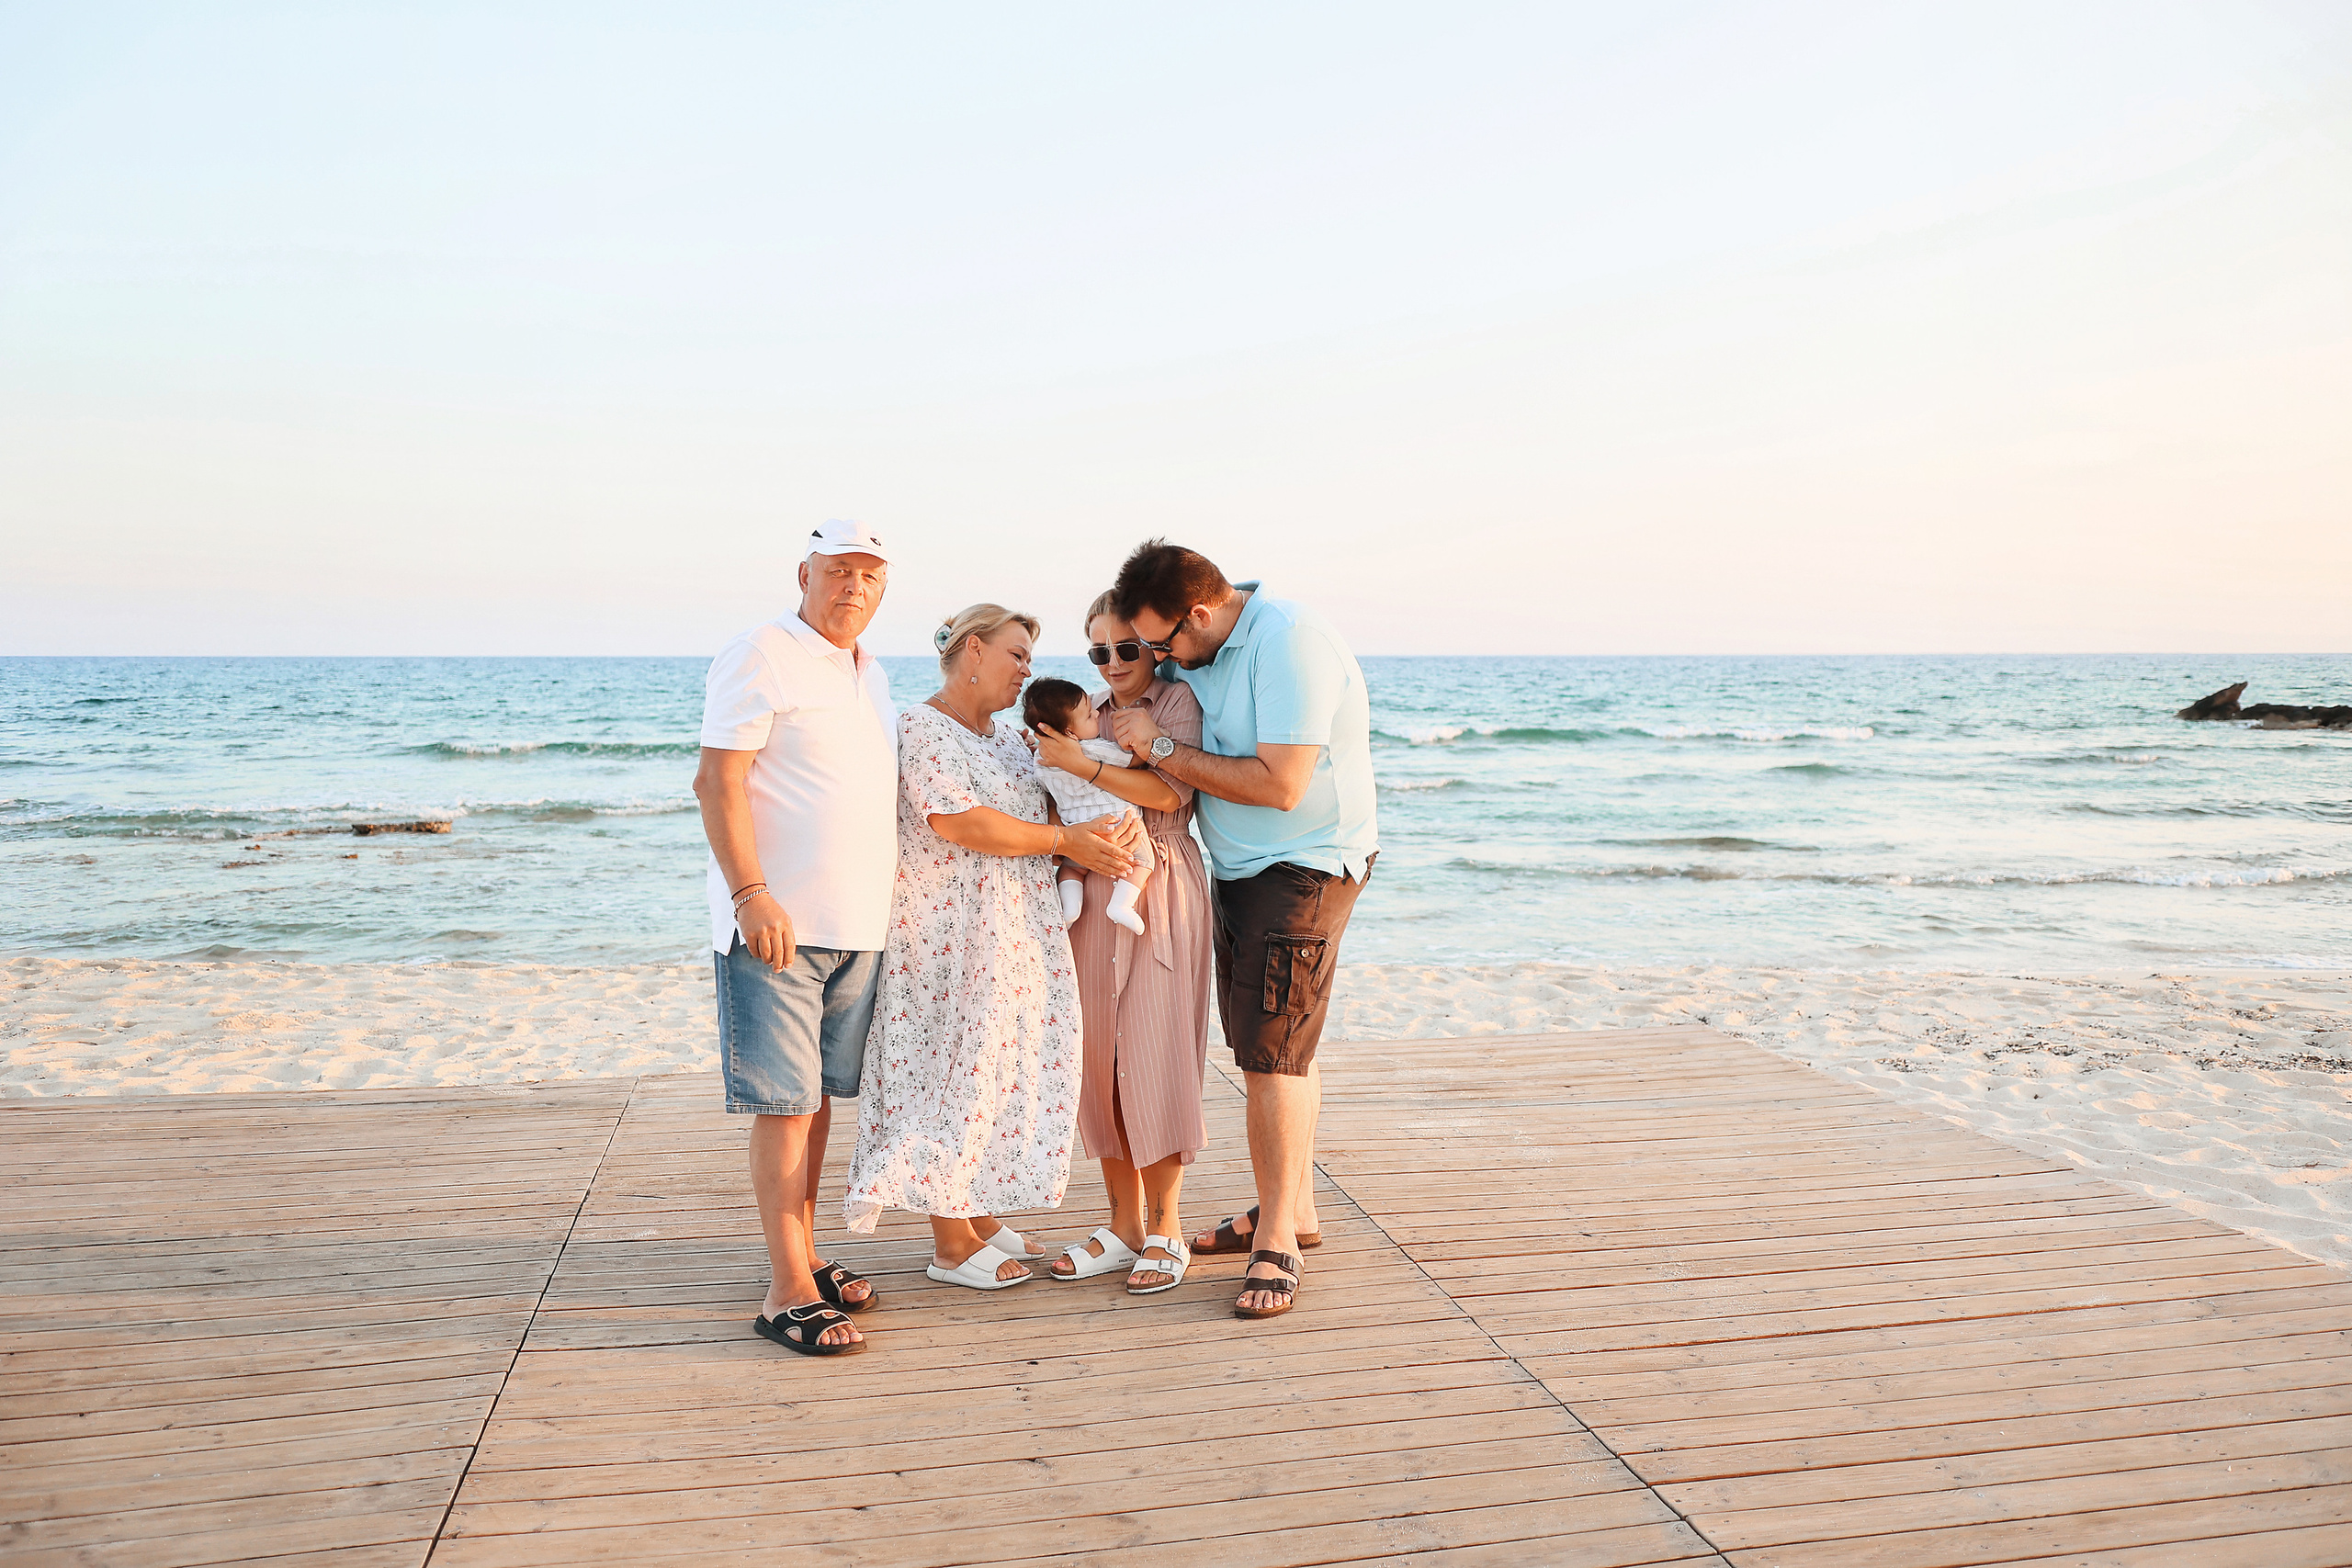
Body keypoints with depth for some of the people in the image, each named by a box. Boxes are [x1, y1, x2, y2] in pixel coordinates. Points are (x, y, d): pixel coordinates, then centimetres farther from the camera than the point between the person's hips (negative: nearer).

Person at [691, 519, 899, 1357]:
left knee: (819, 1095, 14)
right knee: (785, 1104, -6)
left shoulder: (868, 673, 18)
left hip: (856, 925, 8)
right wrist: (752, 894, -24)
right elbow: (718, 780, -15)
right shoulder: (759, 657, -8)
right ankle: (788, 1292, -1)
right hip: (776, 924, -8)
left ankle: (806, 1258, 24)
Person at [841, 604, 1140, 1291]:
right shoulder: (923, 727, -9)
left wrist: (1111, 834, -5)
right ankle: (951, 1245, 5)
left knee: (1003, 1068, 10)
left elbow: (1048, 813, 16)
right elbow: (956, 821, -20)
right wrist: (1063, 840, -17)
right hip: (954, 935, -9)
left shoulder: (1007, 739, 19)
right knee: (958, 1069, -4)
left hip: (1017, 935, 9)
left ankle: (982, 1217, 22)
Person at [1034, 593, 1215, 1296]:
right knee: (1099, 1059, 6)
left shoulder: (1179, 700, -1)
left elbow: (1168, 793, -15)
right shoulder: (1087, 712, 16)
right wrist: (1049, 756, 2)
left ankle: (1166, 1230, 7)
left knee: (1153, 1059, -4)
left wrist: (1081, 763, -20)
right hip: (1092, 890, 6)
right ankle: (1124, 1224, 17)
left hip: (1160, 891, -5)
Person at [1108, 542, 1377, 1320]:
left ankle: (1276, 1241, 0)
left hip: (1305, 868, -9)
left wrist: (1161, 746, -21)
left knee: (1272, 1050, -10)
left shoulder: (1290, 644, -23)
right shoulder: (1203, 649, 5)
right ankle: (1294, 1209, 27)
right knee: (1278, 1047, 15)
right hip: (1241, 868, 9)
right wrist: (1113, 723, -2)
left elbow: (1278, 785, -28)